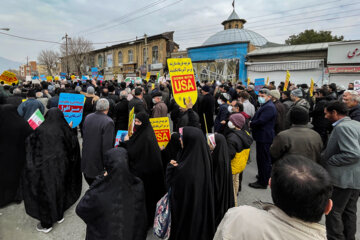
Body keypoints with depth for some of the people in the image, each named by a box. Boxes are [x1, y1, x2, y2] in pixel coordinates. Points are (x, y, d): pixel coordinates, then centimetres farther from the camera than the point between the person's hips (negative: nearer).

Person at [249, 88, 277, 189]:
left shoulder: (269, 107, -18)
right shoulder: (265, 106, 17)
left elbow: (261, 121, -26)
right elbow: (258, 119, 19)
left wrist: (250, 124, -10)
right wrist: (252, 122, 1)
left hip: (265, 138, -11)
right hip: (263, 137, 11)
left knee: (263, 159, -4)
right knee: (265, 159, 22)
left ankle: (263, 182, 5)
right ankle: (264, 175, 37)